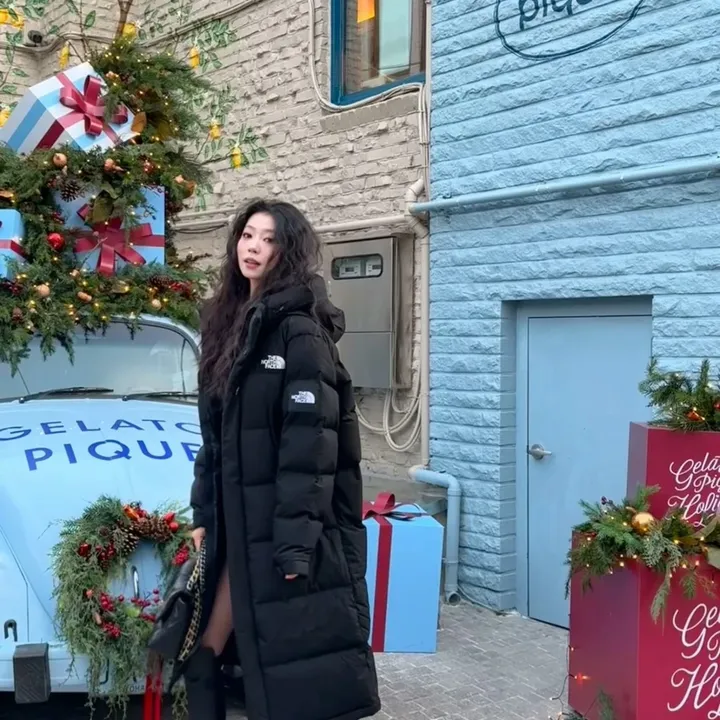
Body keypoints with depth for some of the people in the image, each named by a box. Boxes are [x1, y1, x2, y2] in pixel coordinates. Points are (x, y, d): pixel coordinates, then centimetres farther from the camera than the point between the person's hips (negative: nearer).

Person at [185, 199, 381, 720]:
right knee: (207, 648, 12)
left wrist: (295, 540, -22)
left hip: (287, 525, -8)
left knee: (300, 671, -1)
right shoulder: (232, 323, 14)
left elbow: (310, 442, -18)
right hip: (240, 519, 8)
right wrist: (204, 513, 14)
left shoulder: (300, 330, -11)